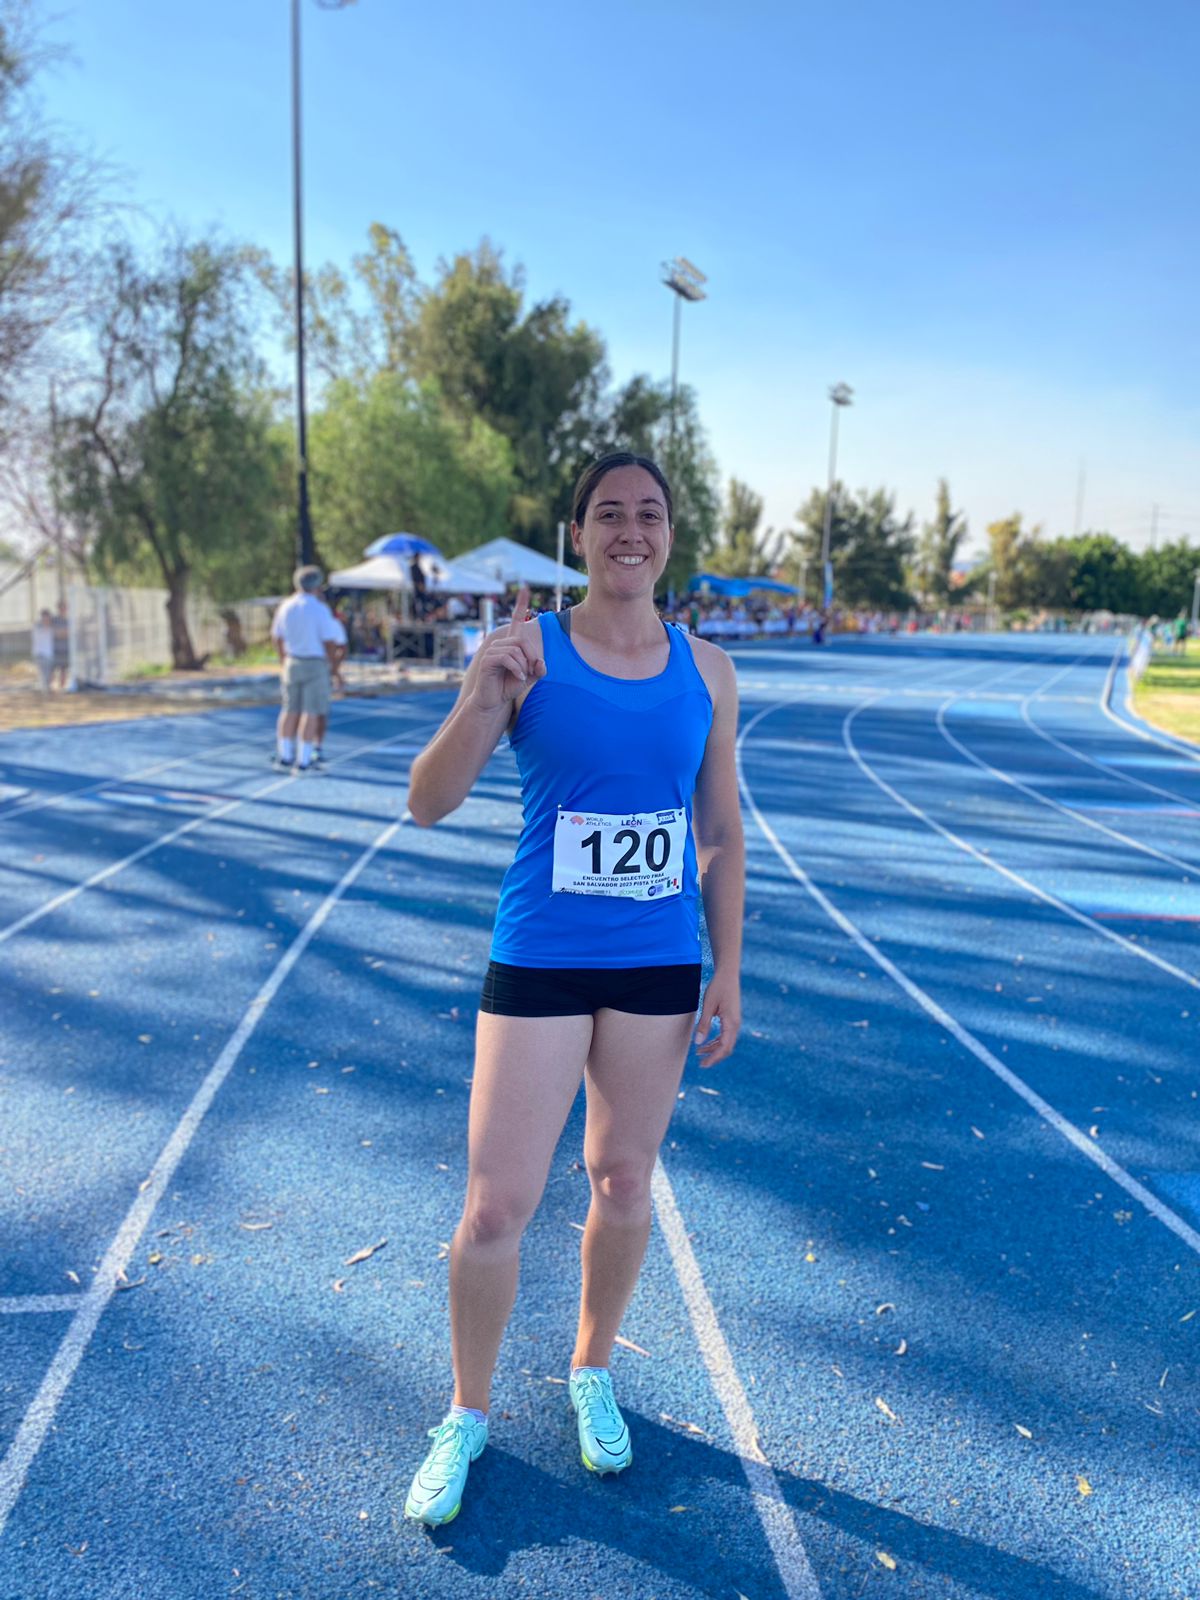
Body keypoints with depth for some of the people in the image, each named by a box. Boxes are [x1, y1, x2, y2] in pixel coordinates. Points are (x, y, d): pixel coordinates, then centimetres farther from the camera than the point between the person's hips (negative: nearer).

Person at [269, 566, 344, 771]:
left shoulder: (285, 607, 4)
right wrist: (332, 661, 3)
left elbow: (277, 637, 12)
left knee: (290, 709, 15)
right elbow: (329, 641, -14)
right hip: (315, 664, -5)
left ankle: (284, 755, 18)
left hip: (291, 662, 5)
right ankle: (303, 760, -2)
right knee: (310, 712, -1)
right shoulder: (320, 609, -12)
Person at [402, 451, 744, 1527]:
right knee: (496, 1207, 2)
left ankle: (592, 1375, 43)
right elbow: (428, 805, -11)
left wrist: (728, 972, 6)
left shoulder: (705, 670, 3)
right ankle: (468, 1417, 30)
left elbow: (722, 834, 8)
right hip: (539, 964, -2)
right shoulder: (528, 650, -6)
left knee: (625, 1185, 16)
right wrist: (482, 697, -28)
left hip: (660, 968, 3)